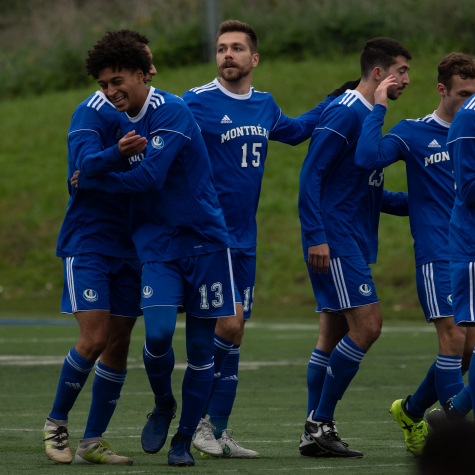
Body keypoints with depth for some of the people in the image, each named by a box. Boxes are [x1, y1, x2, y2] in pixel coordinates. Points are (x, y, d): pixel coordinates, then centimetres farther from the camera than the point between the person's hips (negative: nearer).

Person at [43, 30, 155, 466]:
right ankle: (56, 423, 6)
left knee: (119, 346, 3)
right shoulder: (93, 112, -10)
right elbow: (85, 166, -25)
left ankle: (92, 442, 10)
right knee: (94, 338, -14)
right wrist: (118, 153, -42)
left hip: (129, 246, 7)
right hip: (88, 244, -7)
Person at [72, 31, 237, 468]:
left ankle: (184, 439, 14)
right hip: (157, 245, 4)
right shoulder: (124, 121, 10)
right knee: (157, 333, -16)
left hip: (203, 240, -4)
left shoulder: (172, 113, -14)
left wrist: (89, 181, -10)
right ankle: (163, 404, 13)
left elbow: (150, 177, -20)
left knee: (201, 346, 0)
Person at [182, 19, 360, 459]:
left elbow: (295, 130, 31)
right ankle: (200, 418, 0)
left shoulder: (265, 105, 11)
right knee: (228, 324, -15)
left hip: (244, 240, 6)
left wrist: (340, 98, 32)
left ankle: (217, 431, 12)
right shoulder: (197, 103, -9)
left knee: (233, 335, 6)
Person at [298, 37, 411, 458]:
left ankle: (316, 431, 11)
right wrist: (316, 236, -22)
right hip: (335, 242, -10)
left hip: (356, 242, 10)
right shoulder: (344, 114, -12)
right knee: (367, 325, -13)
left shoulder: (373, 118, 17)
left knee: (334, 335, 9)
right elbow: (311, 174, -16)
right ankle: (321, 421, -7)